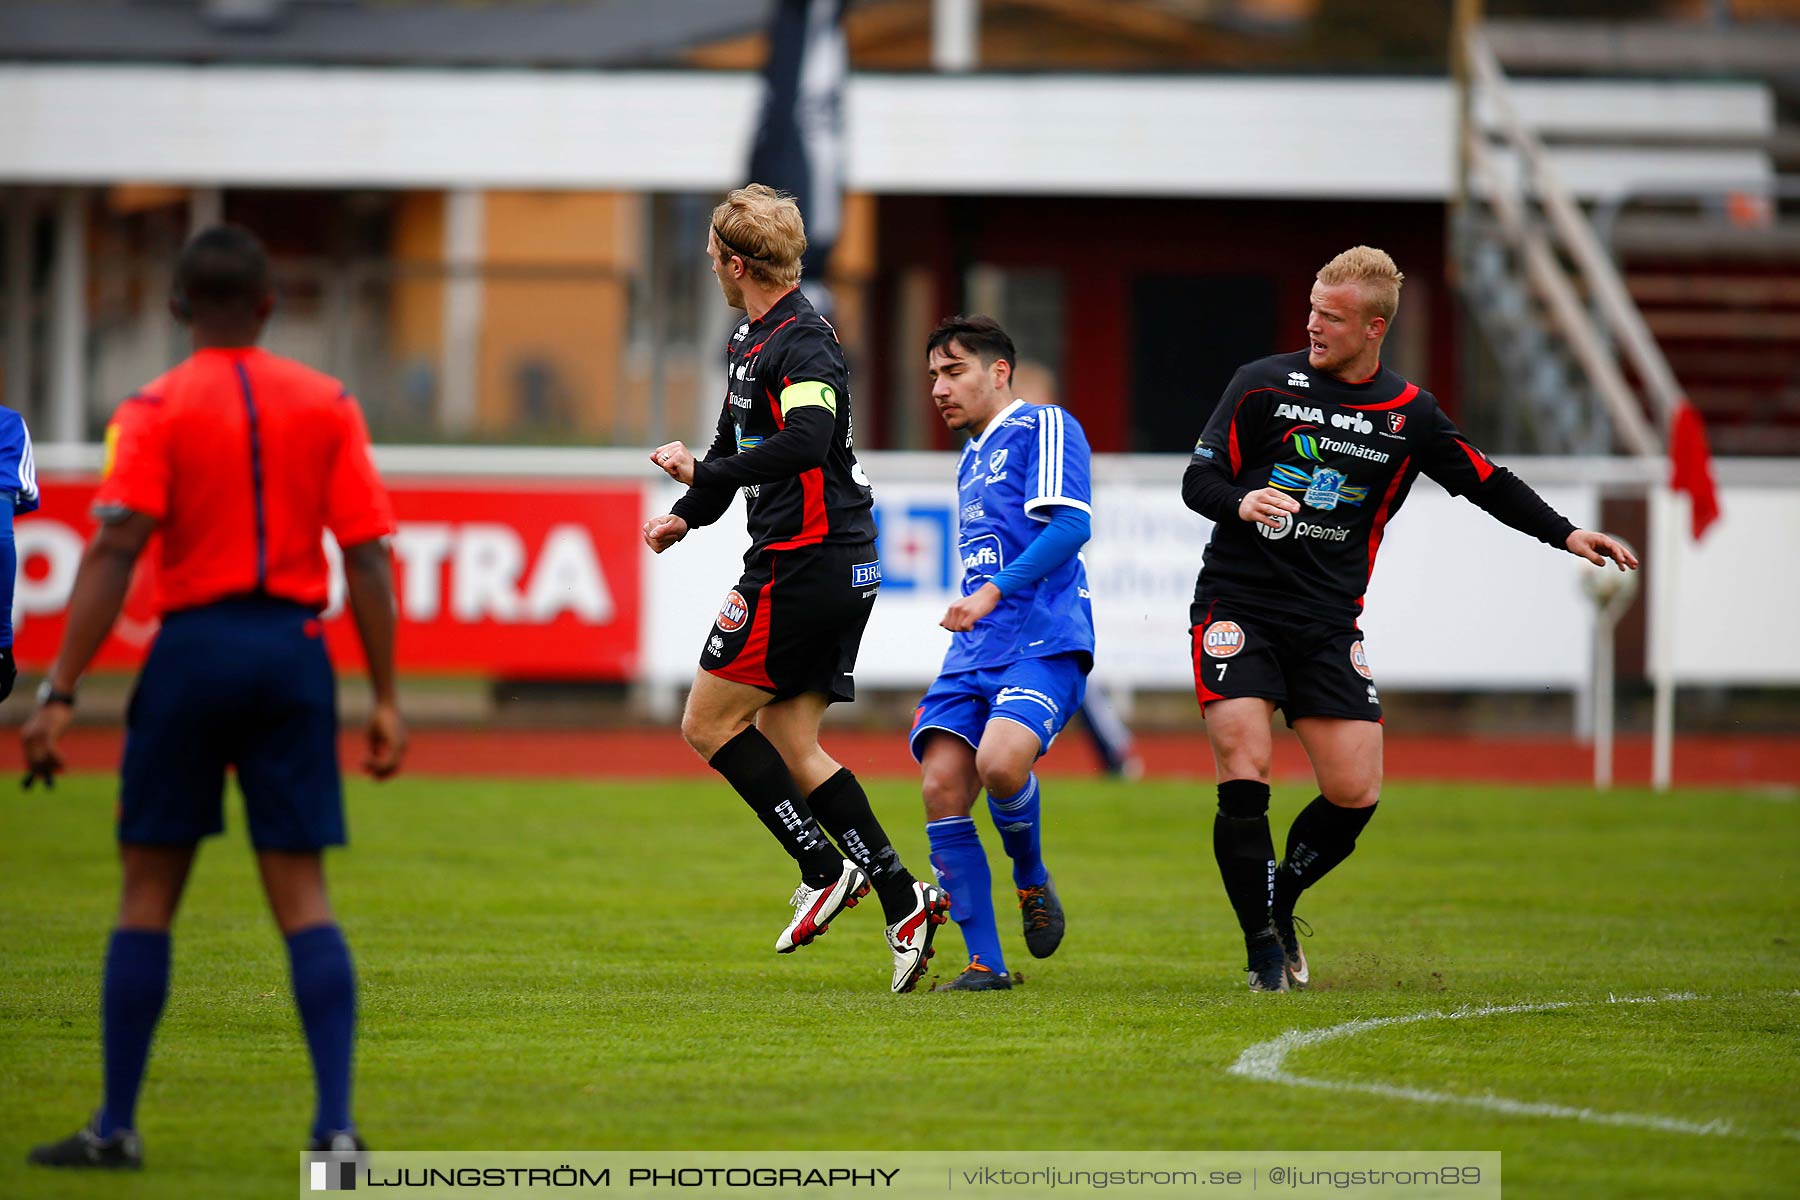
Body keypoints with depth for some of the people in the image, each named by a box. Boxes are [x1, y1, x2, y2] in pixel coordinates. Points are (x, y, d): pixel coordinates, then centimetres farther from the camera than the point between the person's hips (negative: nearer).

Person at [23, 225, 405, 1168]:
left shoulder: (156, 410, -2)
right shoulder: (327, 404, 6)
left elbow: (112, 553, -12)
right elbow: (368, 557, 2)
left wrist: (59, 694, -13)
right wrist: (385, 699, 6)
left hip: (192, 647, -2)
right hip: (296, 649, 2)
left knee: (147, 893, 7)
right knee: (302, 895, 3)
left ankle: (115, 1126, 9)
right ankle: (335, 1127, -7)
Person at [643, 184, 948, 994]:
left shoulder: (802, 344, -16)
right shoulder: (749, 341, 15)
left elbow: (808, 442, -32)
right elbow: (736, 440, 29)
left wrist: (706, 474, -26)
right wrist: (688, 516, 17)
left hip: (804, 561, -10)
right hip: (842, 569, 10)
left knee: (708, 723, -3)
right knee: (789, 744, 9)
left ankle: (824, 868, -4)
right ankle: (902, 896, 3)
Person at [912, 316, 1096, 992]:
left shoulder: (1044, 427, 1)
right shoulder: (971, 461, 27)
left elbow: (1070, 525, -14)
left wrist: (991, 593, -20)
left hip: (1044, 643, -8)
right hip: (973, 655, 8)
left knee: (1000, 764, -31)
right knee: (942, 787, -11)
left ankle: (1031, 880, 0)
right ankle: (984, 963, -6)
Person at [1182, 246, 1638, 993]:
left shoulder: (1408, 415, 5)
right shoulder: (1264, 385, -1)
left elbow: (1486, 483, 16)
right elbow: (1197, 480, -2)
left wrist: (1565, 534, 7)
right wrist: (1241, 502, -24)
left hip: (1328, 624, 3)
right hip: (1238, 608, -3)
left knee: (1355, 793, -5)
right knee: (1244, 778, -16)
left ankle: (1280, 901, 23)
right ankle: (1264, 944, -1)